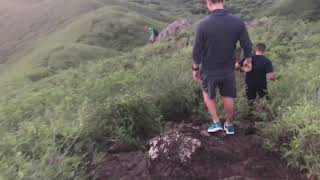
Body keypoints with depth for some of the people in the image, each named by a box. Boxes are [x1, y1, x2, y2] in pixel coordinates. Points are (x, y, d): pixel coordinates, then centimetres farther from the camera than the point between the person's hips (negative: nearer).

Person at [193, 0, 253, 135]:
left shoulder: (203, 25, -21)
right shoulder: (238, 22, -14)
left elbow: (197, 51, -13)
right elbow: (247, 46, -6)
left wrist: (196, 69, 3)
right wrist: (248, 61, 15)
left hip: (209, 70, -2)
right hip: (228, 69, 2)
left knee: (208, 94, 26)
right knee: (228, 98, 21)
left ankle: (216, 122, 23)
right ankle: (229, 125, 37)